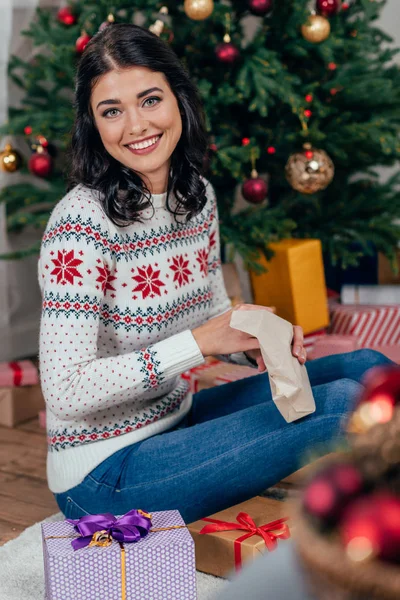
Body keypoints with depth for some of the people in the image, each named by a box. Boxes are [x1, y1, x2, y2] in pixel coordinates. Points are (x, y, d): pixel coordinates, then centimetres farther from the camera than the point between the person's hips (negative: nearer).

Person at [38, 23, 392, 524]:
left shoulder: (198, 196, 3)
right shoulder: (82, 223, -22)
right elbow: (65, 391, -24)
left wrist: (258, 342, -9)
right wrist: (199, 342, -25)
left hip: (175, 419, 8)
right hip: (104, 477, -8)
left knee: (365, 368, 1)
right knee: (343, 405, -19)